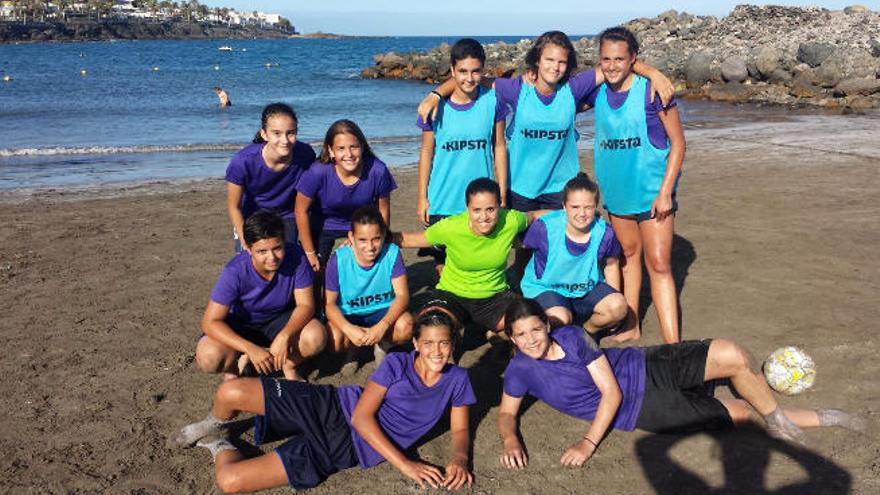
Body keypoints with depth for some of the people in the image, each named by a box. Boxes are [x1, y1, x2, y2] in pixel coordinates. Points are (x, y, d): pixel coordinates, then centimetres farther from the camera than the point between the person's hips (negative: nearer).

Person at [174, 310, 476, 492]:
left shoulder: (456, 380, 1)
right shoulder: (397, 363, -3)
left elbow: (460, 429, 9)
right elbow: (361, 417, -8)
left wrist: (459, 460, -17)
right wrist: (404, 464, -17)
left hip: (347, 449, -1)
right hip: (331, 409, 1)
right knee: (230, 393, -19)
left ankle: (220, 446, 20)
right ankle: (215, 430, 20)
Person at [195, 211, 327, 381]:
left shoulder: (296, 257, -25)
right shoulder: (235, 272, -29)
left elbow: (306, 305, -18)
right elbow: (210, 322, -27)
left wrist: (284, 336, -38)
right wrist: (251, 349, -39)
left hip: (281, 320, 1)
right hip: (241, 325, -1)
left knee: (316, 337, -29)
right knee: (208, 357, -30)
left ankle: (289, 365, 5)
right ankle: (232, 366, 8)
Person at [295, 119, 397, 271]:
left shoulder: (377, 170, -28)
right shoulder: (318, 172, -31)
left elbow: (383, 211, -11)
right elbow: (301, 210, -17)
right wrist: (310, 253, -11)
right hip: (325, 225, -1)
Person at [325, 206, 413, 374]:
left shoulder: (392, 253, -17)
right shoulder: (338, 259, -19)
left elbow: (402, 295, -20)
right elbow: (329, 303, -15)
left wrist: (382, 326, -36)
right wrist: (349, 329, -34)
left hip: (383, 311, 1)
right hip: (348, 315, 0)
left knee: (406, 326, -31)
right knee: (333, 338, -32)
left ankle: (383, 346, 6)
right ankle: (352, 349, 8)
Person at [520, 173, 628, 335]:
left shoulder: (604, 233, -14)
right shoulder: (544, 227, -23)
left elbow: (611, 265, 4)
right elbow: (523, 248, -5)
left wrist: (614, 297, 7)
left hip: (588, 289, 3)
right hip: (545, 288, -3)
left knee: (619, 307, -21)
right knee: (560, 318, -33)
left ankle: (587, 329, 10)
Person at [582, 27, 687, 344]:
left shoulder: (651, 90, -14)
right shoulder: (597, 92, -1)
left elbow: (678, 143, -12)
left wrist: (665, 192, -18)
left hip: (652, 190, -5)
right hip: (616, 191, 5)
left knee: (659, 264, -7)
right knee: (629, 255, 17)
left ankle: (672, 345, -5)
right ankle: (631, 327, 30)